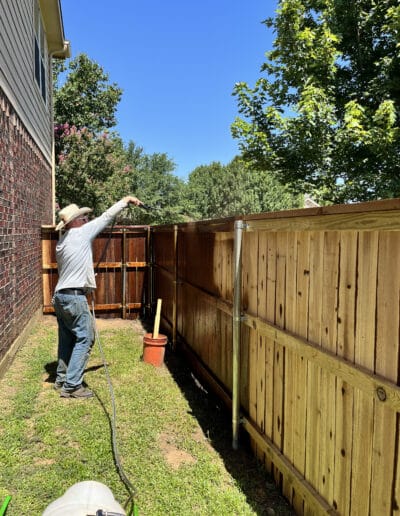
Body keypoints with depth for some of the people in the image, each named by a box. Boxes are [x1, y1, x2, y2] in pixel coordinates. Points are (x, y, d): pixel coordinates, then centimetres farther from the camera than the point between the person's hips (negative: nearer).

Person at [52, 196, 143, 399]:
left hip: (60, 296, 9)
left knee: (67, 339, 17)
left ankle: (61, 379, 26)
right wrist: (126, 200, 7)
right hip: (75, 297, -9)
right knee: (84, 339, -2)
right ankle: (71, 386, 0)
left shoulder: (61, 242, 14)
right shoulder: (81, 233, -10)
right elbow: (106, 216, -3)